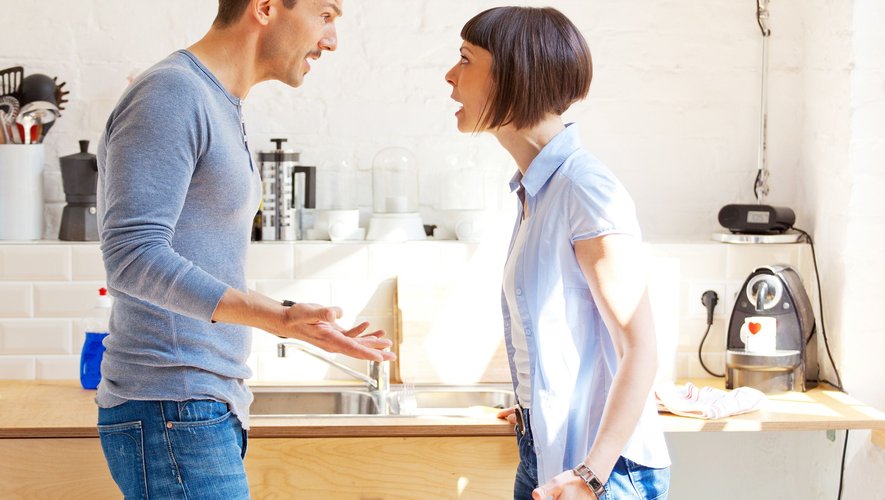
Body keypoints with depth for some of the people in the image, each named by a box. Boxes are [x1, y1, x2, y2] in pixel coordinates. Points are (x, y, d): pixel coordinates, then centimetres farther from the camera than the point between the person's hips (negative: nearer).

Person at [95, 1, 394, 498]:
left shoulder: (219, 107, 17)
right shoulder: (170, 94, -13)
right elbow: (132, 256, -23)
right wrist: (282, 319, -30)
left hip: (208, 409, 9)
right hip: (172, 414, -9)